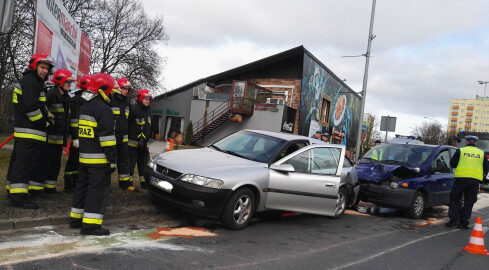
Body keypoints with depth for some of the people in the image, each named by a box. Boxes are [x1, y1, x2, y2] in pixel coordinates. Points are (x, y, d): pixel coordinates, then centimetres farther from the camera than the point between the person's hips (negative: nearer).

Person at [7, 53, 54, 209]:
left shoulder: (36, 82, 22)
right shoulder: (30, 81, -12)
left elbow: (40, 107, 25)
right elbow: (31, 108, -21)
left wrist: (47, 117, 9)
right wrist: (45, 122, -10)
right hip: (29, 132, -11)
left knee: (19, 161, 17)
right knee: (24, 162, -11)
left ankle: (13, 190, 28)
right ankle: (18, 197, -11)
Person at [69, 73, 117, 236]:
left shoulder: (85, 107, 18)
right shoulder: (103, 109, -14)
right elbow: (106, 136, -19)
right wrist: (112, 160, -17)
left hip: (84, 156, 10)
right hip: (99, 158, -10)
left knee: (83, 186, 17)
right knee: (98, 189, -6)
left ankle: (76, 218, 26)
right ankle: (90, 225, -7)